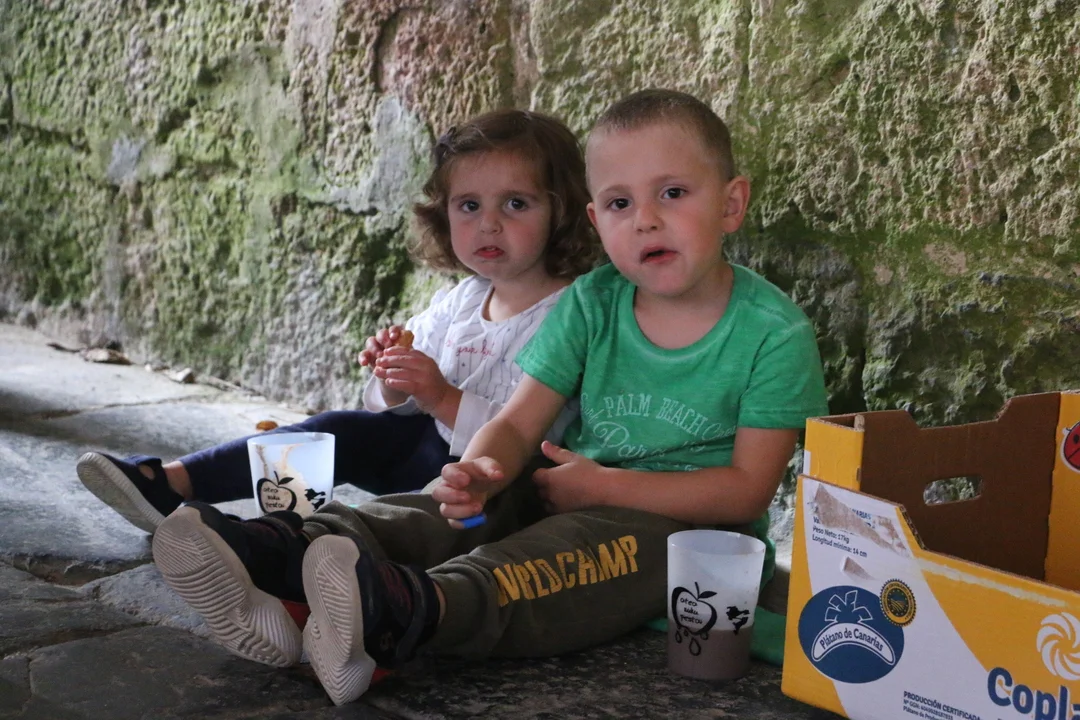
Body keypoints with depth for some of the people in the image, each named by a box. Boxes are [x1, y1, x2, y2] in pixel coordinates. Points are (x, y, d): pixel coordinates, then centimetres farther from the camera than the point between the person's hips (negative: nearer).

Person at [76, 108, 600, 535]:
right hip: (431, 450, 8)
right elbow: (398, 409, 16)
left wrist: (444, 399, -28)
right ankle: (171, 483, -9)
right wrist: (394, 384, -7)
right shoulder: (456, 305, 12)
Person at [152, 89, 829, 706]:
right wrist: (484, 467, -29)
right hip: (576, 492, 5)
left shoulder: (774, 331, -10)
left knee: (585, 544, -35)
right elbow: (518, 423, -3)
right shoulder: (589, 305, 2)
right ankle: (286, 555, -44)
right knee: (462, 503, -22)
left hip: (691, 523, -5)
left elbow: (747, 490, -13)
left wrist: (605, 485, -17)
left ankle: (421, 609, -62)